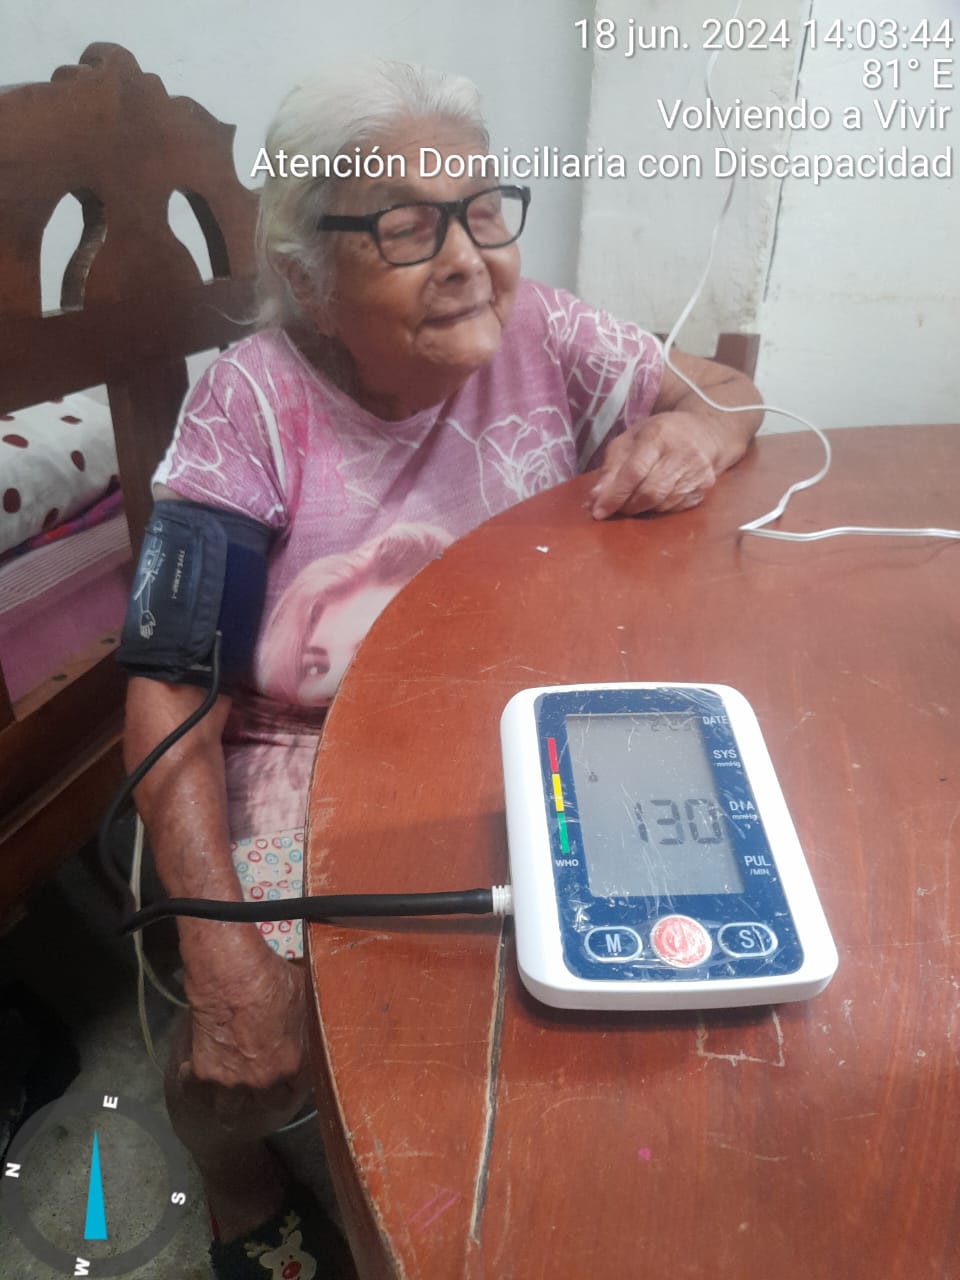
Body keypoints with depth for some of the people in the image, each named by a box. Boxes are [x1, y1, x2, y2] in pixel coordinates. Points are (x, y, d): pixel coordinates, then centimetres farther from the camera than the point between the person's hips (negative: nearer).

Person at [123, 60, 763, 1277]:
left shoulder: (538, 332, -6)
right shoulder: (256, 399, -15)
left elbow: (727, 390, 7)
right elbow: (170, 698, -18)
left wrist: (694, 429, -19)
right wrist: (225, 959, -25)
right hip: (307, 767, -2)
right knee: (253, 1059, -16)